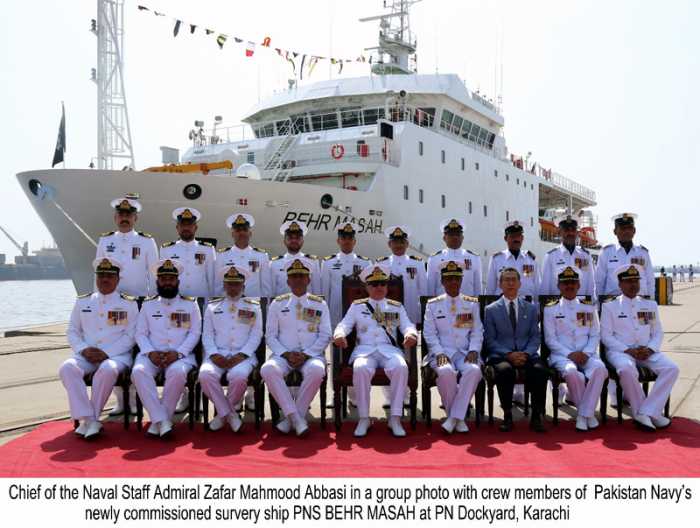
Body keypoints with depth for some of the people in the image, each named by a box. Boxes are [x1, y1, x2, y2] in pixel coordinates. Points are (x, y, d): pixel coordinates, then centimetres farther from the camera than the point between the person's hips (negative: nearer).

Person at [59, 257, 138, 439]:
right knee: (67, 368, -29)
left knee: (107, 370, -37)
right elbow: (72, 331, 15)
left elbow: (130, 335, 0)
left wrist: (106, 354, -12)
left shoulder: (129, 304, 6)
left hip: (117, 355, -3)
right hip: (86, 355, 3)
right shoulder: (82, 302, 17)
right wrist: (83, 349, -6)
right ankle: (89, 419, -29)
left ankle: (89, 419, -22)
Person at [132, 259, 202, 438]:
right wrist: (150, 352, -9)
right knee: (139, 372, -32)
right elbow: (141, 333, 10)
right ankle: (162, 420, -30)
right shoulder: (148, 304, 17)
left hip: (181, 355, -2)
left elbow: (195, 333, 4)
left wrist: (178, 353, -11)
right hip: (152, 354, 2)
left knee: (177, 372, -36)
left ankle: (158, 420, -22)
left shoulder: (190, 304, 11)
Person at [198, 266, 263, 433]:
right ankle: (229, 413, -12)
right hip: (217, 354, 2)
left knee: (238, 376, -34)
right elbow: (207, 334, 10)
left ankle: (223, 412, -5)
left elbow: (256, 335, 4)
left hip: (243, 355, -1)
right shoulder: (212, 306, 17)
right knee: (206, 375, -31)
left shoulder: (253, 306, 12)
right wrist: (214, 354, -8)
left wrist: (241, 355, -11)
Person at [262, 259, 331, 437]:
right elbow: (270, 336, 8)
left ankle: (290, 418, -20)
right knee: (268, 369, -32)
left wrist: (306, 355, -11)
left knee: (316, 371, -36)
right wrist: (286, 354, -10)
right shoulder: (277, 304, 11)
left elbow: (325, 335, 3)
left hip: (311, 355, -1)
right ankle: (296, 417, -28)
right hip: (283, 354, 1)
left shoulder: (319, 304, 9)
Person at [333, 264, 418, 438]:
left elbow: (407, 326, 9)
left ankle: (395, 418, -24)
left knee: (401, 367, -34)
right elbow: (345, 324, 9)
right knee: (360, 369, -36)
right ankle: (363, 418, -21)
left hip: (389, 349, 1)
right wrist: (339, 334, -15)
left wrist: (410, 334, -16)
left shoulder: (397, 307, 21)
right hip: (365, 349, -1)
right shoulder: (357, 306, 19)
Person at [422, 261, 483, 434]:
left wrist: (473, 351, -9)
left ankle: (455, 417, -23)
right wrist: (439, 353, -13)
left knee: (474, 370, -33)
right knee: (446, 371, -35)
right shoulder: (433, 305, 10)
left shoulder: (472, 303, 14)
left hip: (465, 353, 1)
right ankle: (457, 417, -14)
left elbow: (477, 332, 10)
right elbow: (429, 333, 3)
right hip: (442, 352, -1)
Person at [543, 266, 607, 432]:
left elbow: (595, 335, 10)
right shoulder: (550, 309, 6)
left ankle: (584, 414, -22)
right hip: (562, 355, -2)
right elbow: (550, 339, 0)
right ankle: (588, 412, -13)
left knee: (599, 369, -31)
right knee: (571, 372, -36)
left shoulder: (589, 307, 14)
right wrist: (570, 354, -13)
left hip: (586, 354, 2)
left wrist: (586, 353, -9)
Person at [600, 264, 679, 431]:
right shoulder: (609, 306, 4)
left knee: (671, 368, -23)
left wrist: (649, 349, -7)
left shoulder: (650, 305, 16)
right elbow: (606, 335, -2)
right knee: (627, 369, -37)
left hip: (647, 351, 4)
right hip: (620, 350, -4)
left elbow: (658, 333, 14)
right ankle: (652, 413, -19)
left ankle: (646, 413, -23)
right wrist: (627, 350, -14)